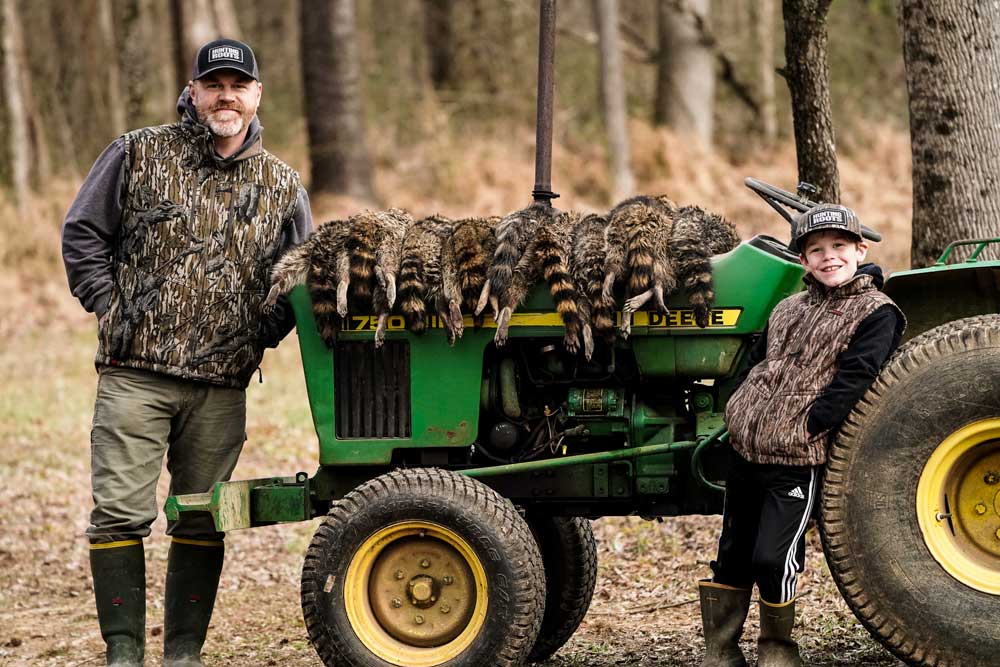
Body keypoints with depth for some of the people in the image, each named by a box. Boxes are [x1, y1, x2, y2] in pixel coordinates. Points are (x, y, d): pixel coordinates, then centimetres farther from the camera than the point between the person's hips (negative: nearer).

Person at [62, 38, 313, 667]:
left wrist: (263, 333, 3)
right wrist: (110, 309, -3)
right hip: (135, 373, -2)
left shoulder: (282, 186, 9)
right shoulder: (138, 155, 2)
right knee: (120, 513, -6)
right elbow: (83, 233, 5)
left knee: (203, 521, 7)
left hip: (222, 386, 2)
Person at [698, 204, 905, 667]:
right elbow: (755, 363, 23)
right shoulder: (788, 311, 17)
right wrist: (740, 413, 8)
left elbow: (852, 381, -13)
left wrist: (806, 427, -16)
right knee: (733, 556, 10)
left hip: (798, 461, -7)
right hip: (746, 453, 7)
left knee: (772, 559, -12)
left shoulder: (876, 313, -5)